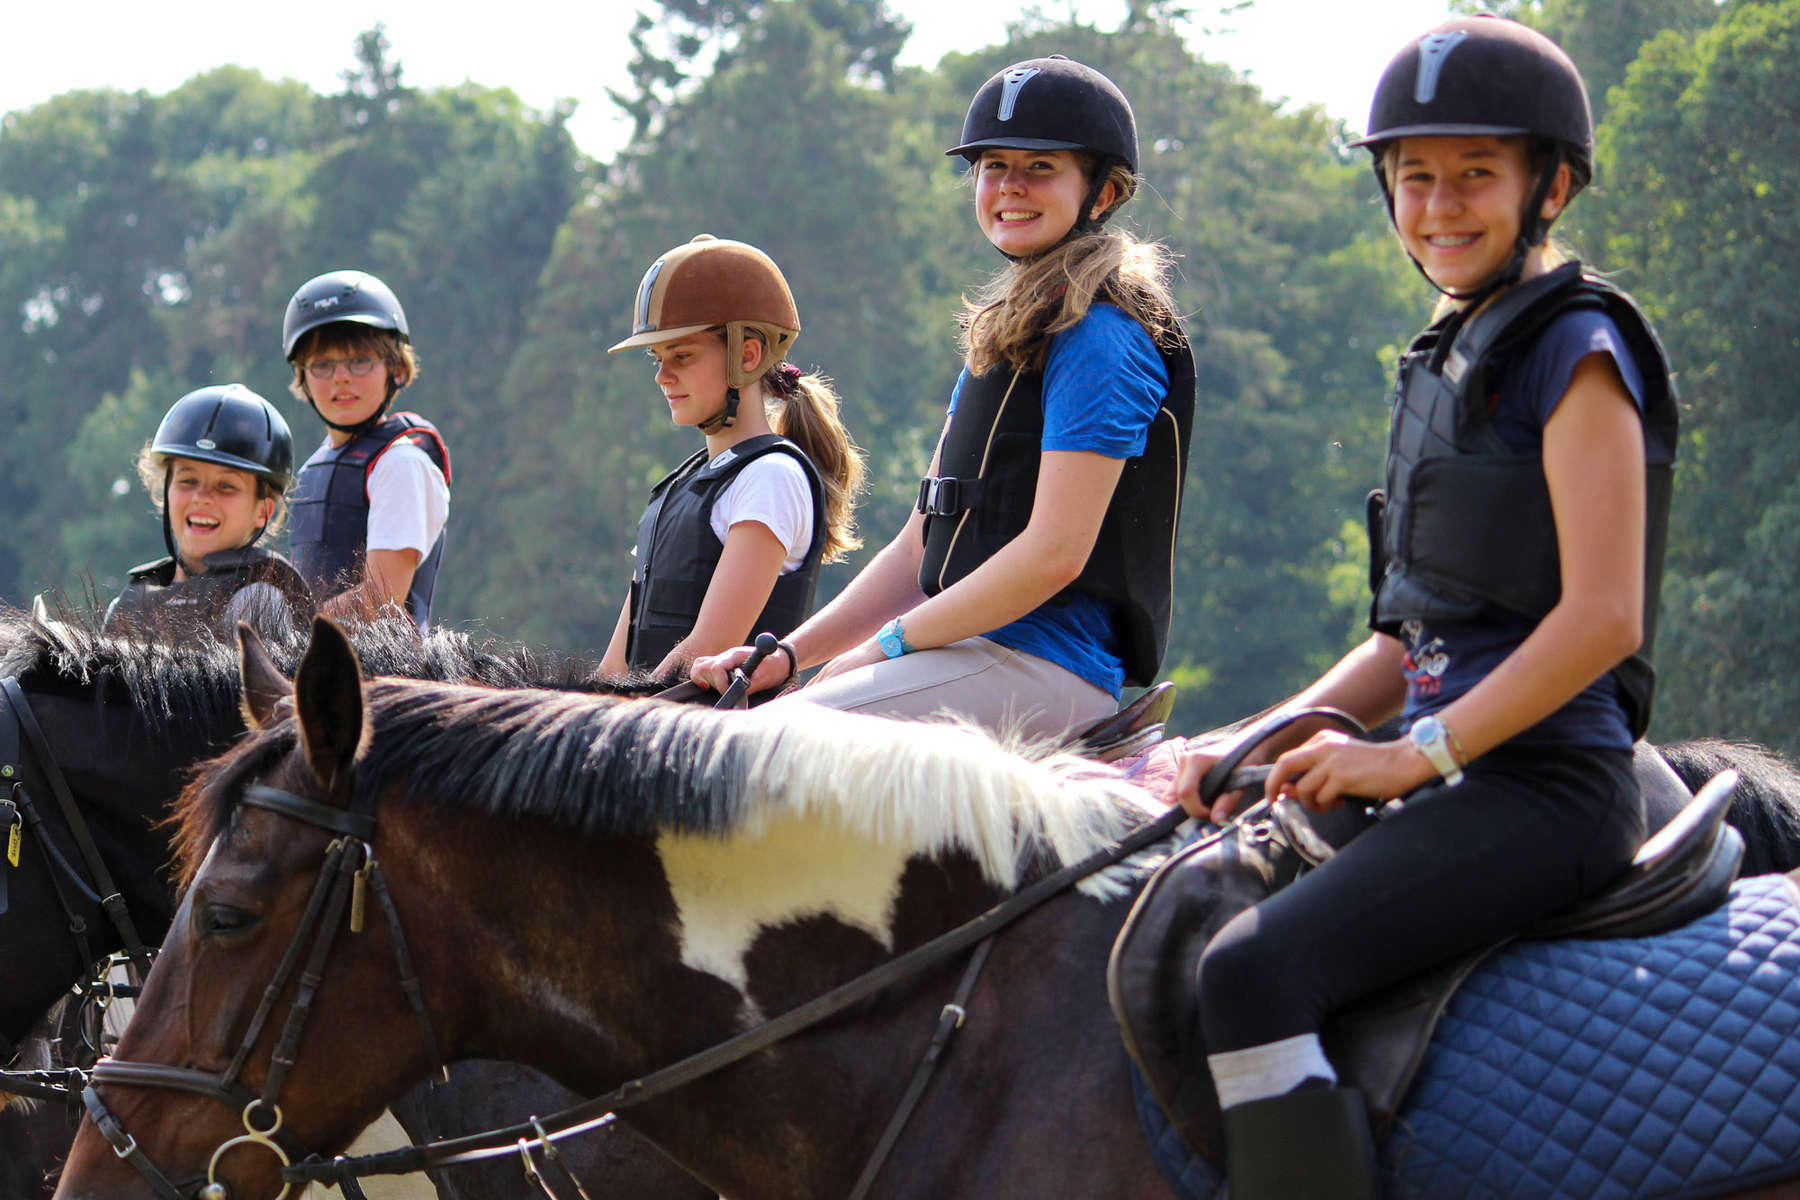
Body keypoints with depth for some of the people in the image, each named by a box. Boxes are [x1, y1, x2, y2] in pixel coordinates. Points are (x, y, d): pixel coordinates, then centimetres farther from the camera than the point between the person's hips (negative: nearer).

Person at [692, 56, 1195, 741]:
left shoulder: (1101, 338, -10)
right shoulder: (996, 339, 21)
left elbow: (1055, 552, -18)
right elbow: (919, 551, 20)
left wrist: (890, 645, -11)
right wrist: (788, 653, 8)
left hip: (1046, 667, -10)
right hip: (976, 653, 10)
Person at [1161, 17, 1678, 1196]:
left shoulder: (1577, 349, -8)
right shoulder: (1450, 358, 18)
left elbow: (1602, 615, -16)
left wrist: (1417, 754, -16)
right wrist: (1269, 742, 8)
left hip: (1545, 780, -10)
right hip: (1454, 775, 10)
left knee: (1251, 972, -28)